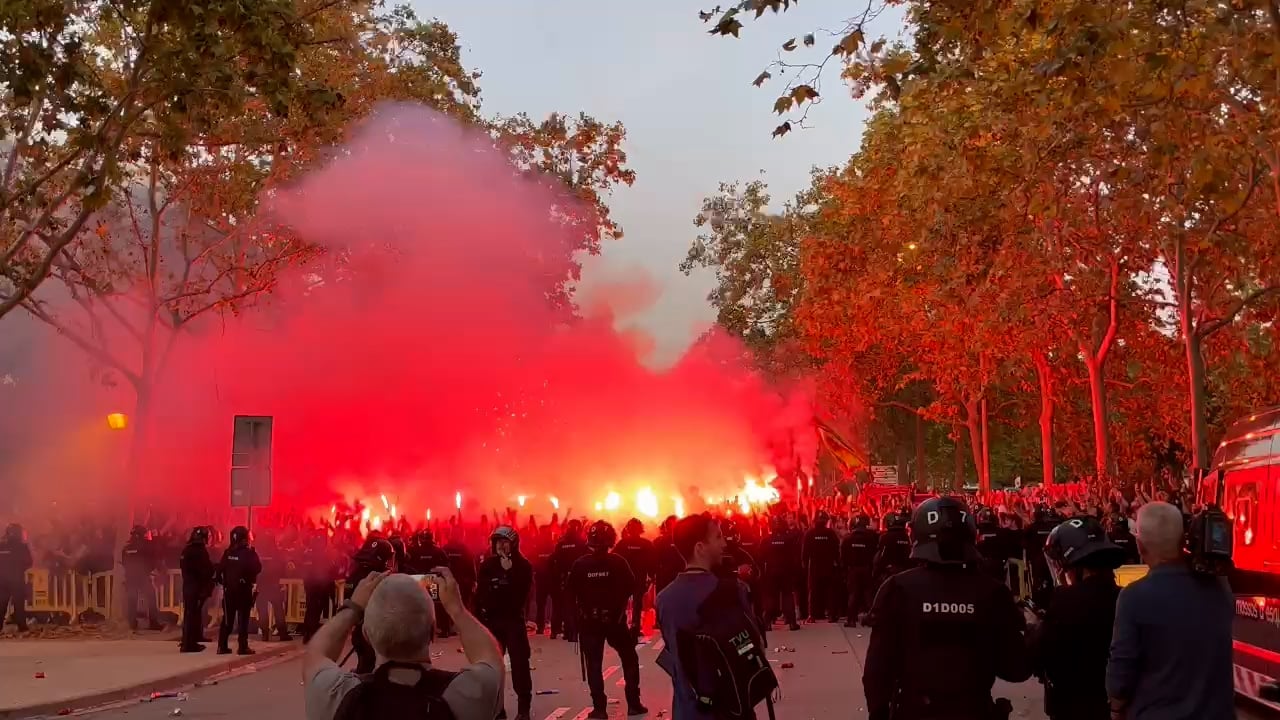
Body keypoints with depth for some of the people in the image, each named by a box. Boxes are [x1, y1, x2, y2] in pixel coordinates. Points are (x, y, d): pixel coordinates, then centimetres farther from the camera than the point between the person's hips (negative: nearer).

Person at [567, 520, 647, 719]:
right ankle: (633, 703, 12)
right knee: (629, 659, 15)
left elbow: (571, 590, -3)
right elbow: (630, 586, -6)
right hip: (615, 618, 0)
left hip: (589, 620, 0)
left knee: (594, 663, 6)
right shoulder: (618, 562, -9)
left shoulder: (580, 564, -8)